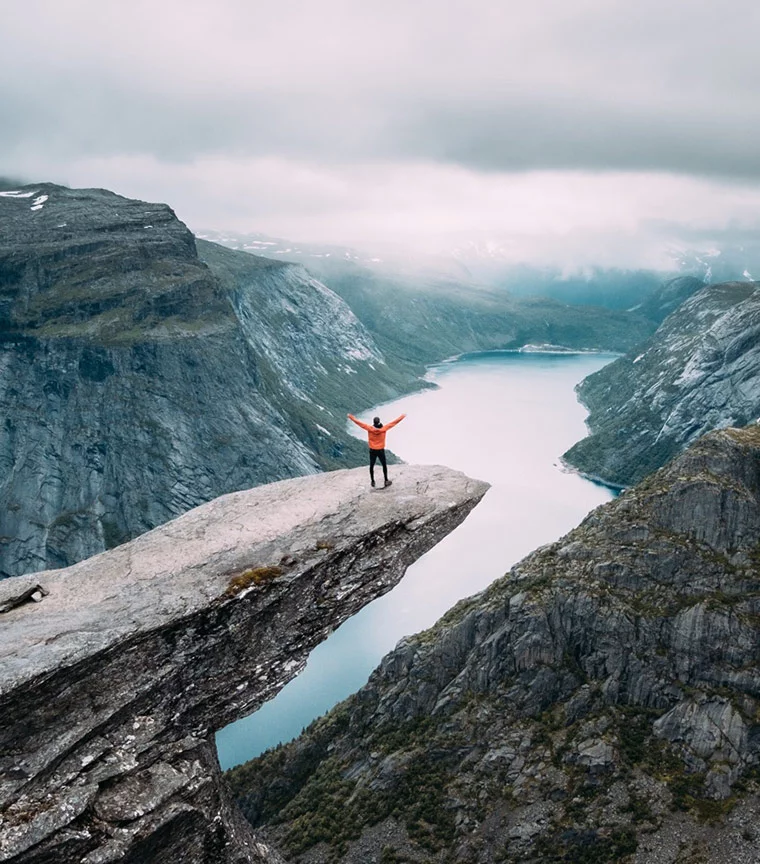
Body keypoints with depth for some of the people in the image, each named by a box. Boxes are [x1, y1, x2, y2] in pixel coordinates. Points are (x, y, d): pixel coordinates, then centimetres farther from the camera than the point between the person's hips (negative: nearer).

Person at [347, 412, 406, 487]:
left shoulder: (369, 428, -15)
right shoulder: (384, 428, -16)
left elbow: (358, 422, -6)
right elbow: (394, 422, -7)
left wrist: (351, 417, 6)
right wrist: (402, 416, 3)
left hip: (372, 451, 1)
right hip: (381, 450, -1)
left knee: (371, 466, 15)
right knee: (384, 465, 16)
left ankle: (372, 481, 24)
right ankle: (386, 481, 21)